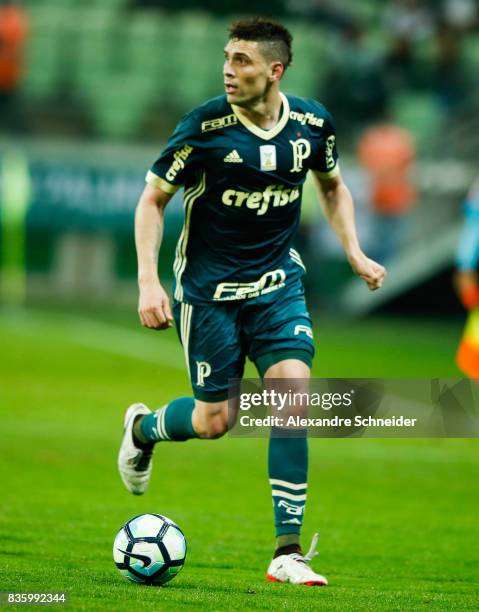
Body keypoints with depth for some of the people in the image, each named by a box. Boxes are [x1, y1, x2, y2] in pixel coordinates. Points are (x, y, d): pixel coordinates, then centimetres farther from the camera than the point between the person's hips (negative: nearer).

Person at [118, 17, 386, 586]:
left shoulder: (313, 123, -6)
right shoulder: (205, 126, -17)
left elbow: (332, 186, 16)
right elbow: (152, 199, -7)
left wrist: (355, 254, 5)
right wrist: (148, 281, -16)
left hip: (276, 282, 2)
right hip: (208, 287, -2)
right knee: (215, 421, 2)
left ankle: (287, 551, -10)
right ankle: (142, 428, 39)